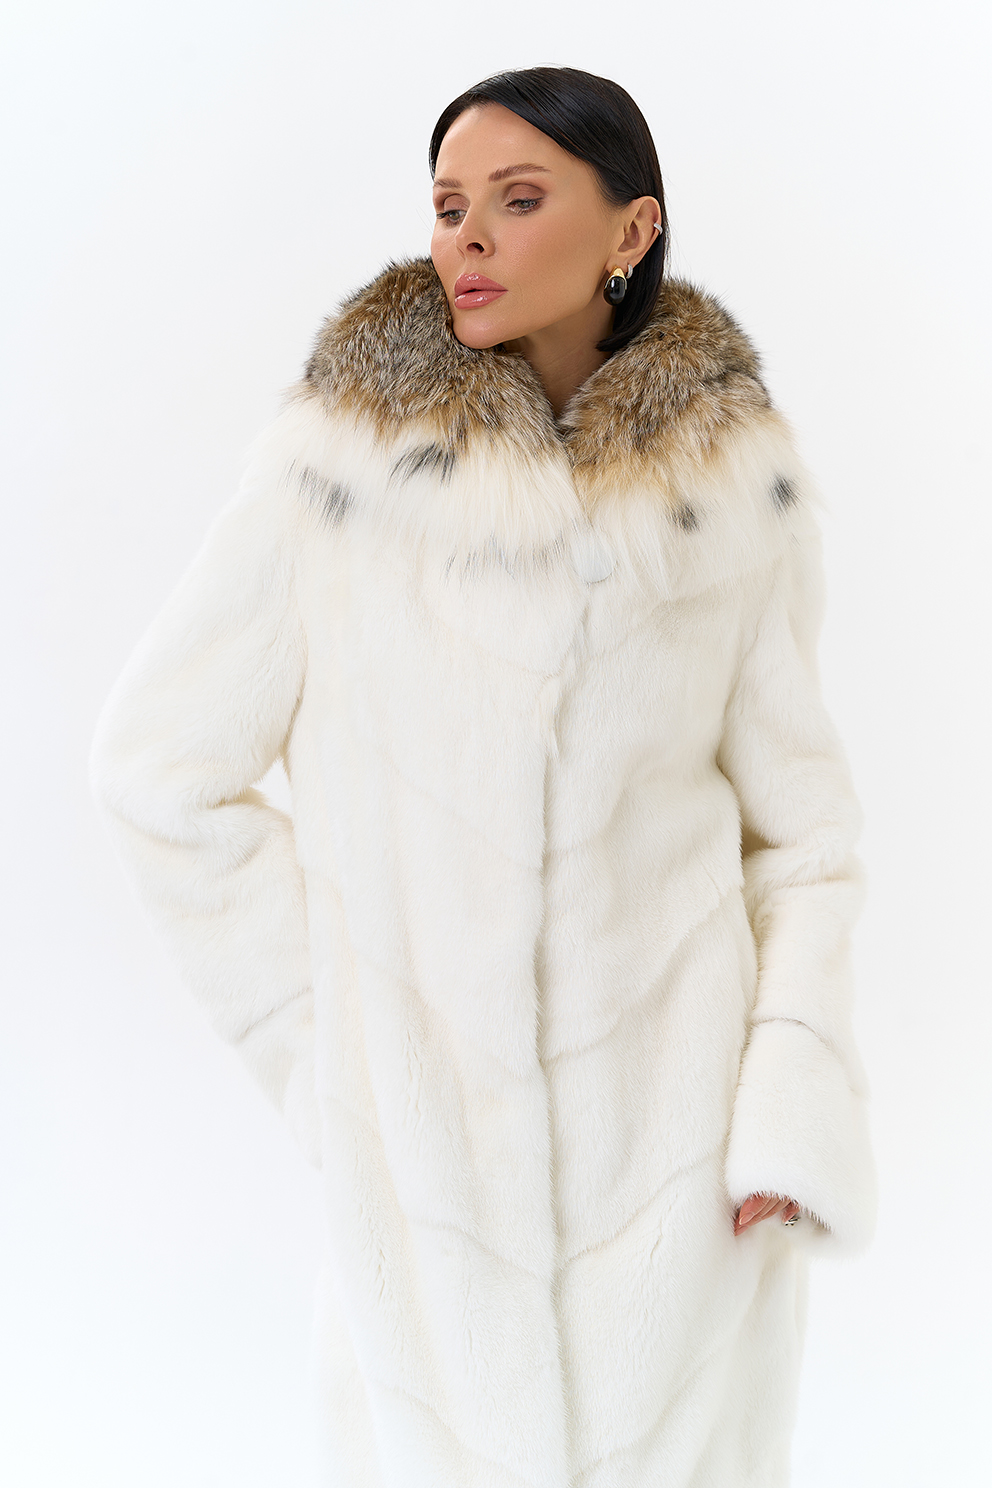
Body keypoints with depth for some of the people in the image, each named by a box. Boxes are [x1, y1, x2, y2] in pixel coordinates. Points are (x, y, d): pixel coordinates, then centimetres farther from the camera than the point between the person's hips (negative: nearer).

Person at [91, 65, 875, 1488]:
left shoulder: (742, 491, -5)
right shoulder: (335, 460, -10)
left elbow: (795, 814, 3)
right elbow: (159, 761, -2)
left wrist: (796, 1102, -8)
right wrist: (310, 1034, -4)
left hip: (675, 1132, 1)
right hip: (428, 1133, -1)